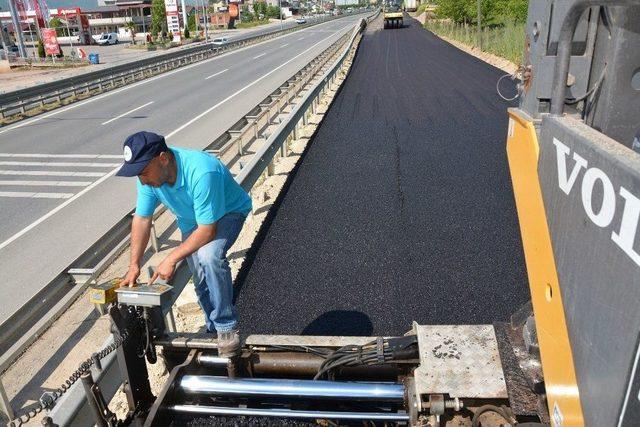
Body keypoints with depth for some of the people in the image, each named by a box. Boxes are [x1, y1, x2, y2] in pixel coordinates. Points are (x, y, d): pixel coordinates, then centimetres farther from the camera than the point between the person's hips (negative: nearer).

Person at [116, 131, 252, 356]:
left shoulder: (201, 173, -41)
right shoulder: (149, 174, -20)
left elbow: (208, 230, -35)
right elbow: (142, 219, -9)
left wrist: (172, 258, -30)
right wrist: (134, 265, -12)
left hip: (227, 213, -6)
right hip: (190, 219, 7)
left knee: (209, 256, -33)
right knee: (200, 278, 2)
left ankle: (227, 326, -16)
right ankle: (214, 329, 26)